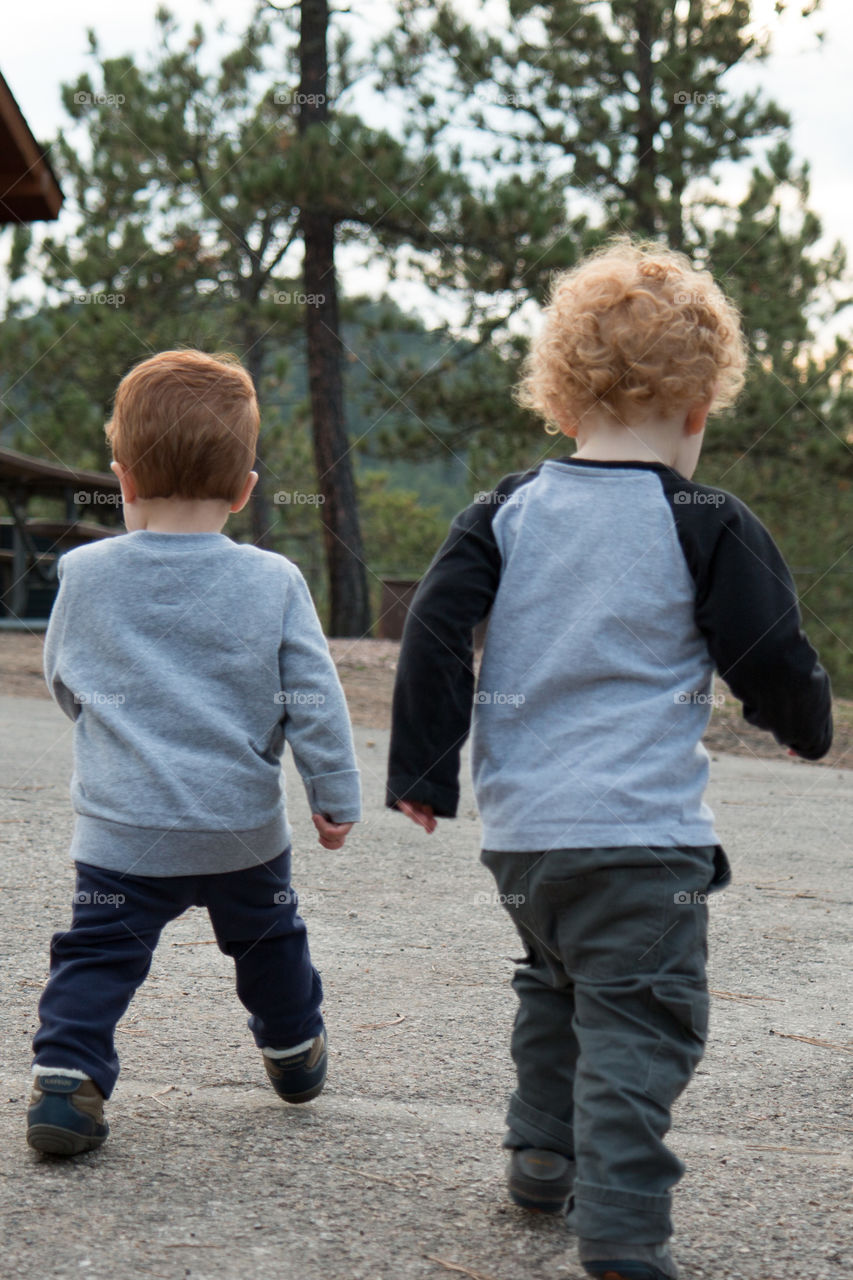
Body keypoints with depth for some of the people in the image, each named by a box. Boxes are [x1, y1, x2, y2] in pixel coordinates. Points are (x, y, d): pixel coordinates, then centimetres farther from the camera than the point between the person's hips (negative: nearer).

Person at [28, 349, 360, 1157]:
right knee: (268, 939, 24)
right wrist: (335, 796, 5)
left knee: (98, 955, 5)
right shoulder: (273, 583, -7)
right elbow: (314, 701, -5)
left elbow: (63, 683, 9)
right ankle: (295, 1052, 42)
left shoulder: (85, 576, -6)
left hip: (121, 830, -1)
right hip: (245, 826, 2)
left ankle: (63, 1076, -11)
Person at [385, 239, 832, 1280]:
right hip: (640, 831, -5)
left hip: (519, 826, 5)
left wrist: (422, 772, 7)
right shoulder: (705, 524, -6)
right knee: (638, 1024, -3)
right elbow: (773, 661, -3)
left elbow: (435, 629, 0)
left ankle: (544, 1156, 37)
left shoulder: (508, 511, 4)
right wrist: (806, 724, 19)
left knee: (555, 986, 26)